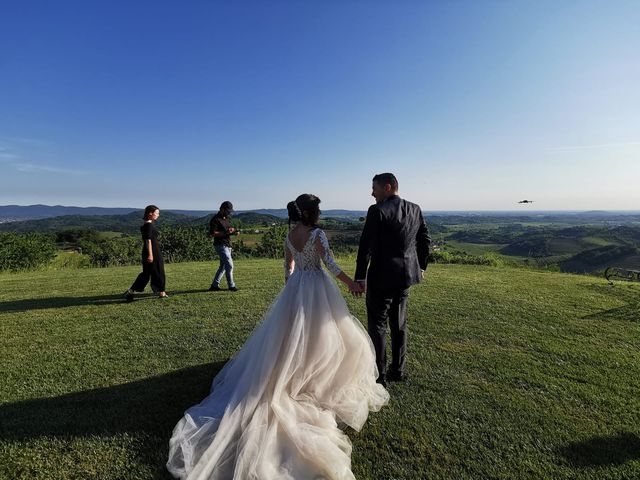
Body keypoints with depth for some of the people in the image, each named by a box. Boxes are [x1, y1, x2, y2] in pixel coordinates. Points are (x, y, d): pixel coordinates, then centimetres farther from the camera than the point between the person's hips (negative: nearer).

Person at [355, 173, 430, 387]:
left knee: (377, 325, 6)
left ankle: (379, 375, 14)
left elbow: (366, 246, -17)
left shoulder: (377, 210, -15)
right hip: (406, 274, 7)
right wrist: (421, 266, 23)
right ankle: (397, 370, 29)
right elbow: (425, 240, 12)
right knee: (399, 324, 18)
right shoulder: (415, 209, 5)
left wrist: (360, 277, -11)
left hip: (382, 277, -7)